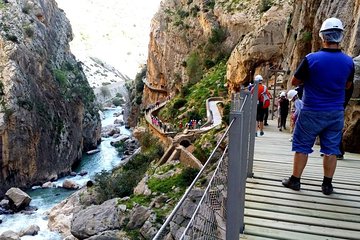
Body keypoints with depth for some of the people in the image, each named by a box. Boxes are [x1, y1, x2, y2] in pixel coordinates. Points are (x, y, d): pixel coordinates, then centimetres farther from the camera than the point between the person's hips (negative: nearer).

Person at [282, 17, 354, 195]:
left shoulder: (311, 59, -16)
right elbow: (347, 85, 14)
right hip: (336, 113, 4)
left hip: (312, 112, -3)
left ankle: (295, 180, 18)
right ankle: (327, 184, 20)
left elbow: (294, 82, -5)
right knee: (331, 149, 12)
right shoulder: (348, 62, -2)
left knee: (302, 146, 9)